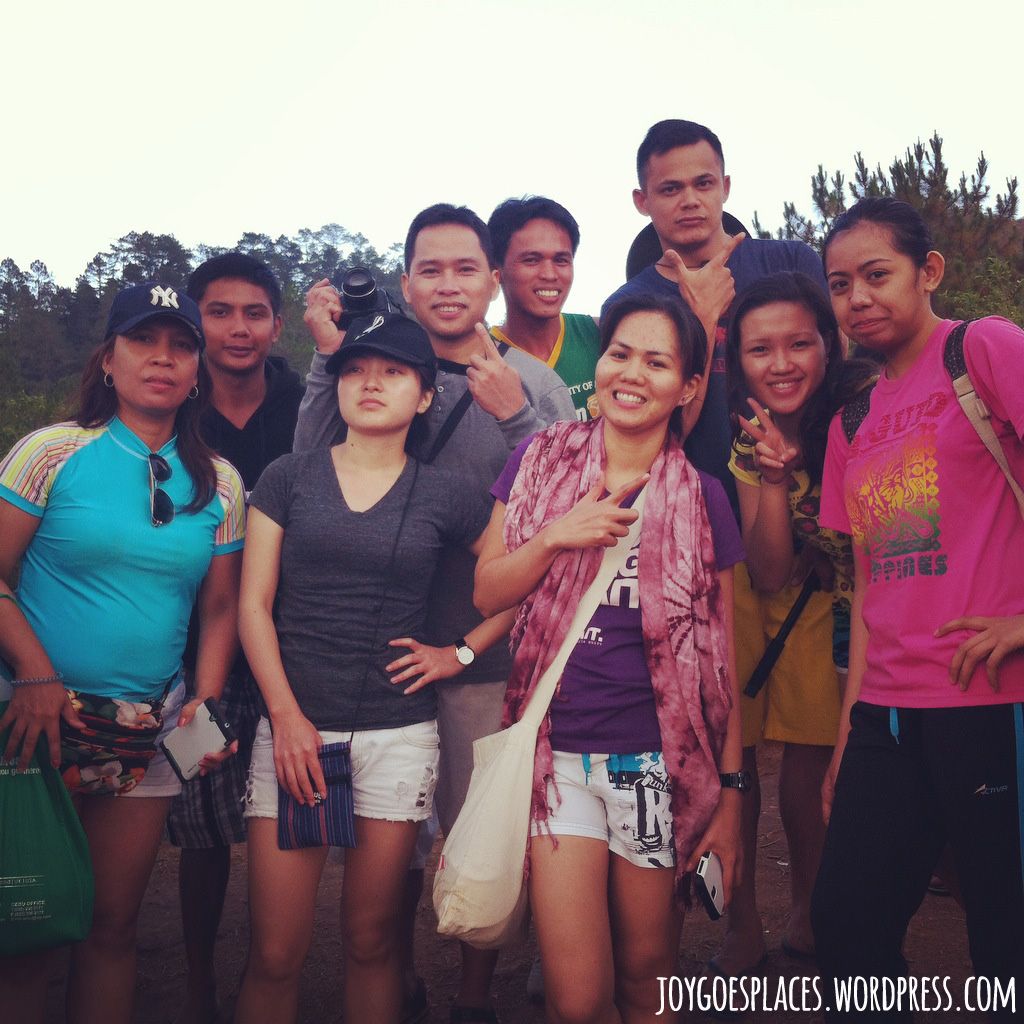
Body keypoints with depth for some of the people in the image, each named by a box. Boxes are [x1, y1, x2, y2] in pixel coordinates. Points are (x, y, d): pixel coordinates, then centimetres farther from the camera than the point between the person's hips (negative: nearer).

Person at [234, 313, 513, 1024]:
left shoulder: (444, 498, 5)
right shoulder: (289, 478, 5)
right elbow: (254, 605, 2)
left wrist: (460, 653, 4)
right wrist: (287, 716, -7)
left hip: (399, 734, 0)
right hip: (292, 722, 0)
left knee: (372, 942, 8)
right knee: (276, 953, 1)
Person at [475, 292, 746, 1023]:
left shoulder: (701, 497, 2)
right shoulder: (541, 463, 3)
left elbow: (720, 656, 4)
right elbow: (488, 593, 4)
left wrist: (730, 790, 2)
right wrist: (554, 537, -14)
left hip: (663, 763, 1)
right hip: (559, 753, 0)